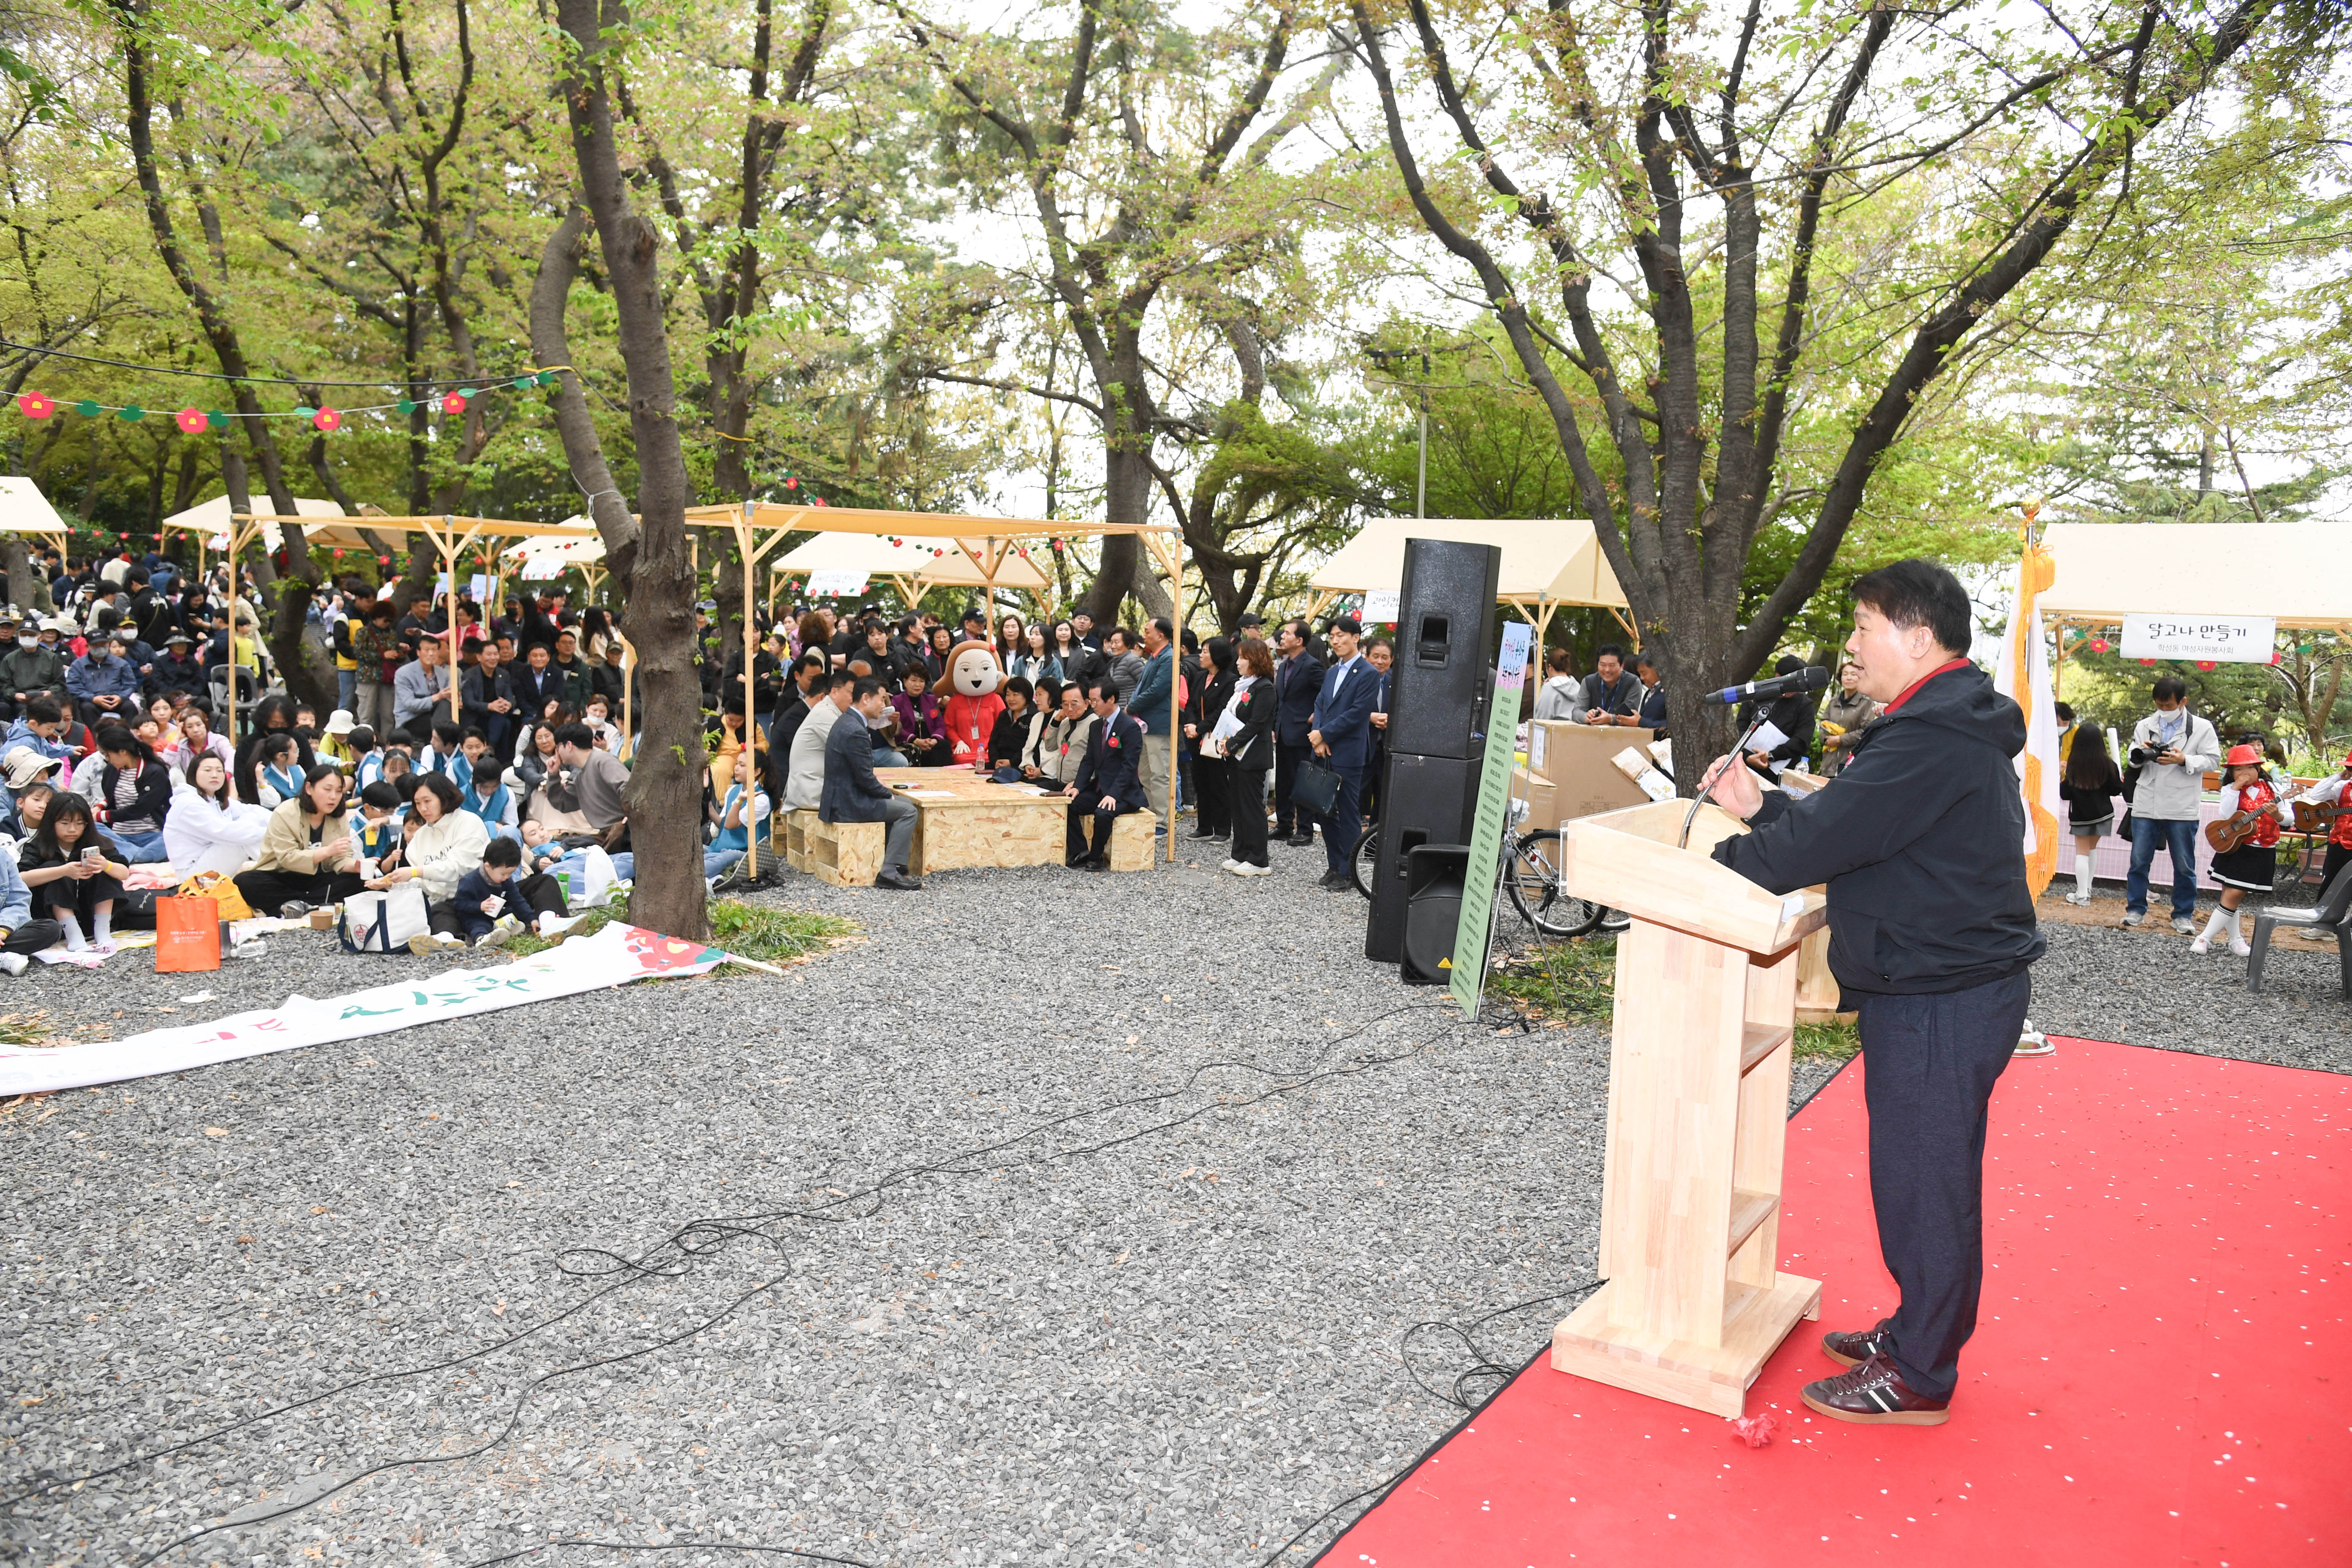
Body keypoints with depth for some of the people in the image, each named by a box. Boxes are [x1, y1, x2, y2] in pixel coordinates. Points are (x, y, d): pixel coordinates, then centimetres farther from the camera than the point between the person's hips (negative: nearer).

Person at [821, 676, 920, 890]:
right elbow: (865, 779, -19)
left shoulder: (848, 722, 12)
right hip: (849, 804, -11)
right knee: (908, 811, -10)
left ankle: (890, 861, 20)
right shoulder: (855, 731, -22)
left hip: (844, 797, 11)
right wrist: (888, 795, -5)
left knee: (906, 803, 17)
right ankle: (889, 872, -12)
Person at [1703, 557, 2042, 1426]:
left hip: (1941, 1004, -11)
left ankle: (1917, 1379, 16)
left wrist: (1709, 864, -12)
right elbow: (1844, 823, 15)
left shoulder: (1932, 741, -23)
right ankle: (1920, 1332, 36)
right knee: (1928, 1180, 21)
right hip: (1953, 987, 11)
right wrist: (1765, 804, 3)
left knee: (1924, 1185, 2)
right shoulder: (1953, 726, 13)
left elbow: (1822, 841, -24)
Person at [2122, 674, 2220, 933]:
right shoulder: (2145, 726, 10)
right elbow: (2133, 760, 14)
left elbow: (2213, 760, -2)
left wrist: (2184, 760, -16)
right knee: (2139, 861, 5)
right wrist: (2139, 753, -8)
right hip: (2146, 805, 2)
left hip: (2182, 809, -2)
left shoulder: (2202, 728, 1)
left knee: (2184, 865, 6)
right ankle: (2136, 909, 15)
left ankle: (2183, 915, 16)